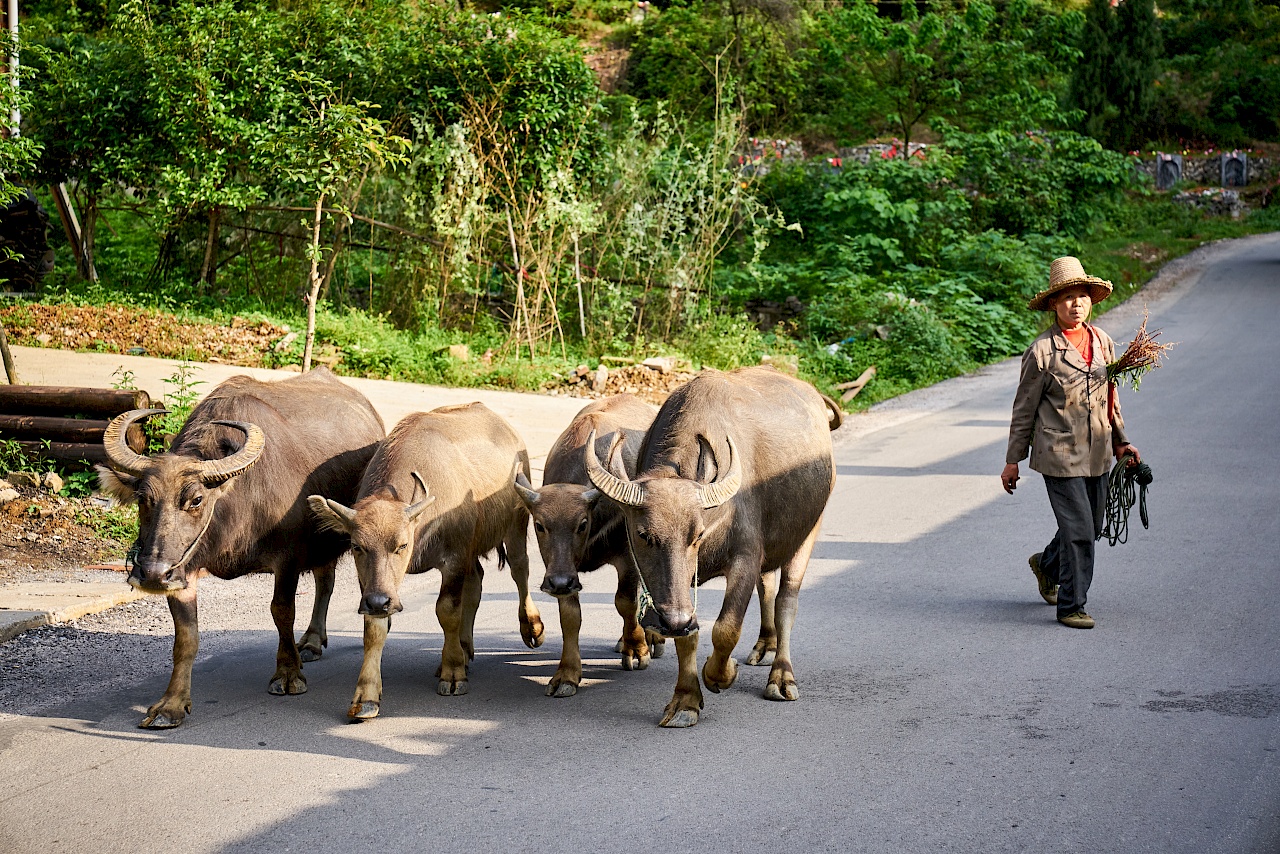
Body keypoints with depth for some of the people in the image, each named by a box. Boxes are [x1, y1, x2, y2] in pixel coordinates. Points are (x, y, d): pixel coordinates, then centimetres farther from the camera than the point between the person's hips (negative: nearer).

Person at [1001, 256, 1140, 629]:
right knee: (1079, 530, -8)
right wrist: (1013, 461, -1)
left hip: (1096, 454, 6)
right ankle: (1071, 606, 5)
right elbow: (1024, 408, -4)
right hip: (1060, 454, -6)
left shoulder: (1103, 342, 8)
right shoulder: (1042, 351, -10)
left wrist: (1120, 441, 17)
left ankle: (1047, 564, 44)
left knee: (1092, 526, 16)